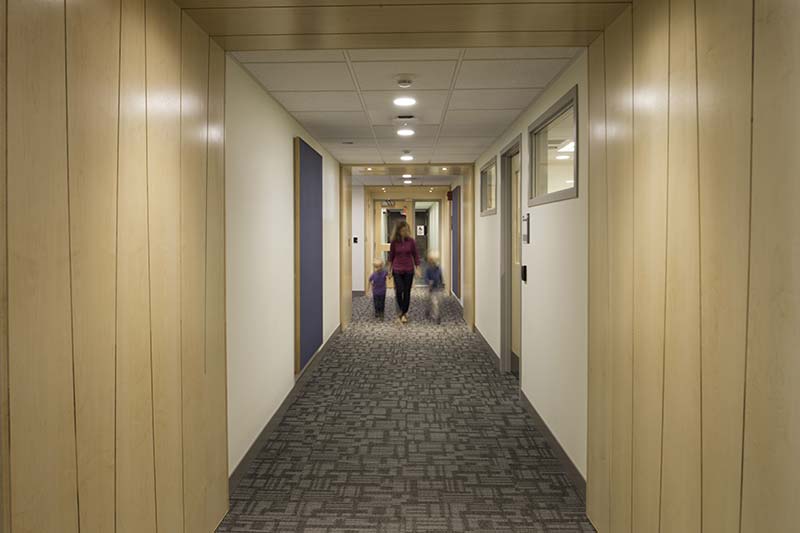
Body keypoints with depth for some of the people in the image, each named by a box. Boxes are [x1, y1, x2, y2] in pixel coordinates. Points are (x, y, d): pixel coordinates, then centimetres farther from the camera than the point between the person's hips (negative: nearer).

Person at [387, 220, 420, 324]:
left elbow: (415, 255, 2)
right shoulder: (394, 242, -4)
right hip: (397, 270, 0)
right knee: (399, 291, -9)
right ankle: (401, 311, 12)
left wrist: (417, 269, -1)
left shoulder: (411, 241, -4)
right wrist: (389, 270, 7)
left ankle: (405, 312, 18)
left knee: (407, 292, 4)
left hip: (409, 270, 1)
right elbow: (391, 256, 5)